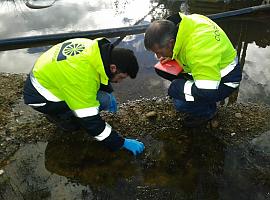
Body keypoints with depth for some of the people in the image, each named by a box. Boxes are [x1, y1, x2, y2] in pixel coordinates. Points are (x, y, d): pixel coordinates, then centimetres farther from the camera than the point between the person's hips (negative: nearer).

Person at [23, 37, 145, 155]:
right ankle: (57, 116, 1)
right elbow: (90, 121, -28)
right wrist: (122, 142, -20)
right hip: (39, 96, -8)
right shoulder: (83, 77, -36)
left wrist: (109, 92, 3)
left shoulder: (99, 48, -13)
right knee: (103, 100, -20)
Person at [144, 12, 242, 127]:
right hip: (210, 66, 8)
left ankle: (208, 112, 8)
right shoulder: (177, 24, -14)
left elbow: (206, 92, -39)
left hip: (224, 79, -8)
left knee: (181, 103, -25)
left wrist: (175, 87, -25)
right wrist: (172, 55, -8)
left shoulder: (198, 48, -39)